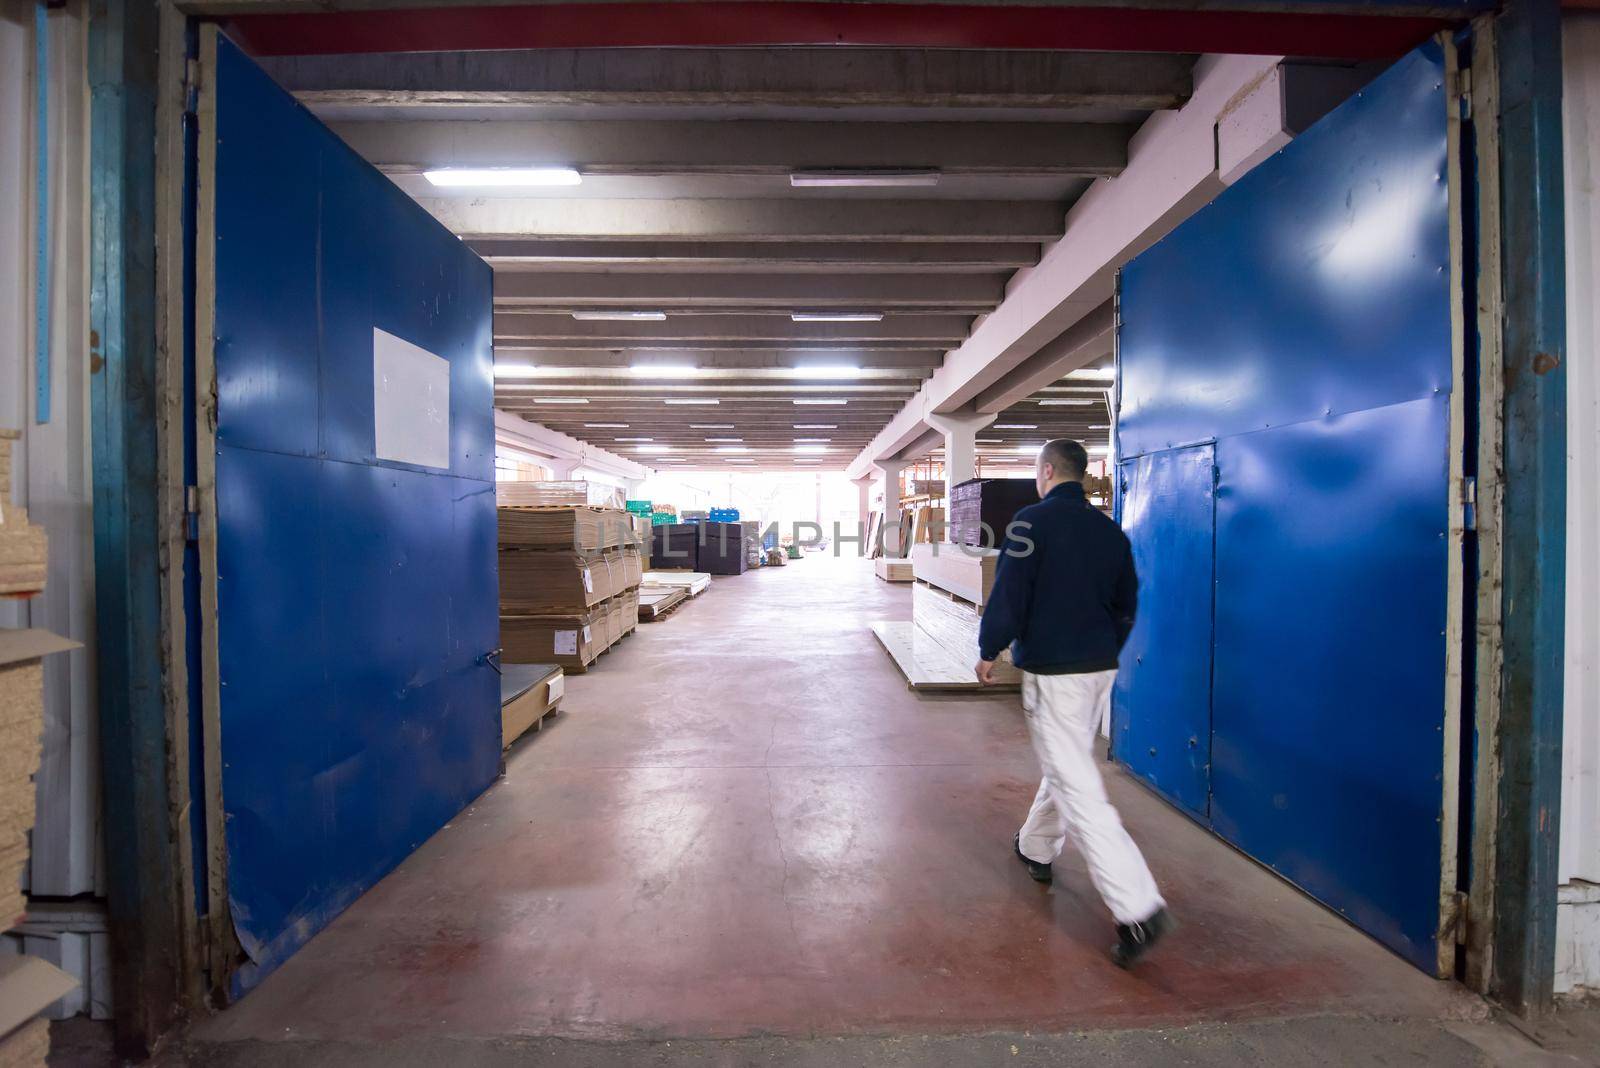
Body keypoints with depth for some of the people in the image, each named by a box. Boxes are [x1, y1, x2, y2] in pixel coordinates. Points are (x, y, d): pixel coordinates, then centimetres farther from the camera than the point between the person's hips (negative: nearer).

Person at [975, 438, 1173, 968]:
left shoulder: (1032, 521, -13)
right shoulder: (1110, 530, 8)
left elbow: (1008, 593, -16)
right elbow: (1126, 602, 15)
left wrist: (989, 651, -3)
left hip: (1051, 671, -8)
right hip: (1100, 668, 8)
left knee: (1078, 786, -5)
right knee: (1067, 764, 23)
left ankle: (1138, 907, -7)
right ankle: (1036, 848, 42)